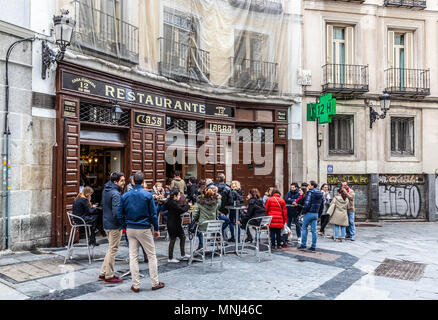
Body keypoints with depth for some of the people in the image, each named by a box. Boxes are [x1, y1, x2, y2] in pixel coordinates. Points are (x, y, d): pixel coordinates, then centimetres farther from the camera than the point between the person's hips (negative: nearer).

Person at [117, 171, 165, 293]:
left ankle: (135, 285, 13)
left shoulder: (125, 196, 1)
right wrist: (156, 229, 2)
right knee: (151, 255, 7)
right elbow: (153, 214, -6)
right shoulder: (147, 195, -8)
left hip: (130, 229, 3)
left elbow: (120, 214, 4)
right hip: (144, 229, -3)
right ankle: (155, 283, 13)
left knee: (133, 256, 9)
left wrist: (125, 227, 16)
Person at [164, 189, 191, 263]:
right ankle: (170, 258, 11)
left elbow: (179, 207, 17)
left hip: (176, 224, 10)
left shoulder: (172, 202, 9)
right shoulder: (172, 203, -21)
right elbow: (182, 210, -26)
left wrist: (185, 205, 1)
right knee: (173, 240, 0)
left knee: (182, 237, 15)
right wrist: (188, 206, -10)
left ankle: (183, 255, 26)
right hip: (173, 224, -10)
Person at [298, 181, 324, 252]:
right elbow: (321, 205, 14)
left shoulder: (310, 192, -13)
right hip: (316, 214, 6)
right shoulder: (320, 193, 10)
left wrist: (303, 211, -9)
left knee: (304, 228, 7)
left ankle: (303, 245, 8)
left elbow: (307, 203, -20)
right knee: (314, 230, 8)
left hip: (309, 213, -6)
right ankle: (313, 247, 11)